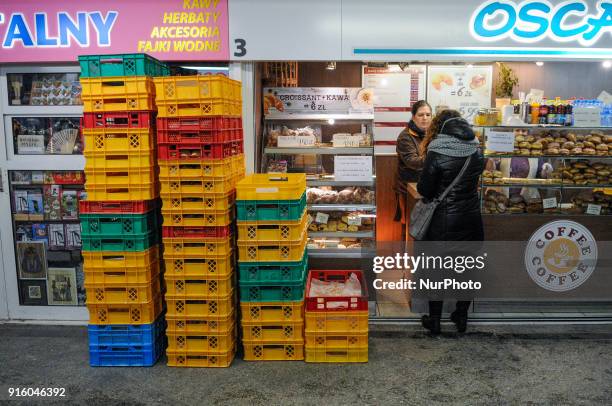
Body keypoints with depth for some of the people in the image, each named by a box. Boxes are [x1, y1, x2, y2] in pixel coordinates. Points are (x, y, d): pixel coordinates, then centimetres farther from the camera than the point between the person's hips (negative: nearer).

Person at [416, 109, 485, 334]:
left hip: (444, 220, -4)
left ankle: (434, 320, 22)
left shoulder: (436, 152, -15)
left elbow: (424, 189, -13)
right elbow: (478, 172, 10)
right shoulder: (477, 150, -2)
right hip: (471, 218, 4)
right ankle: (462, 316, 30)